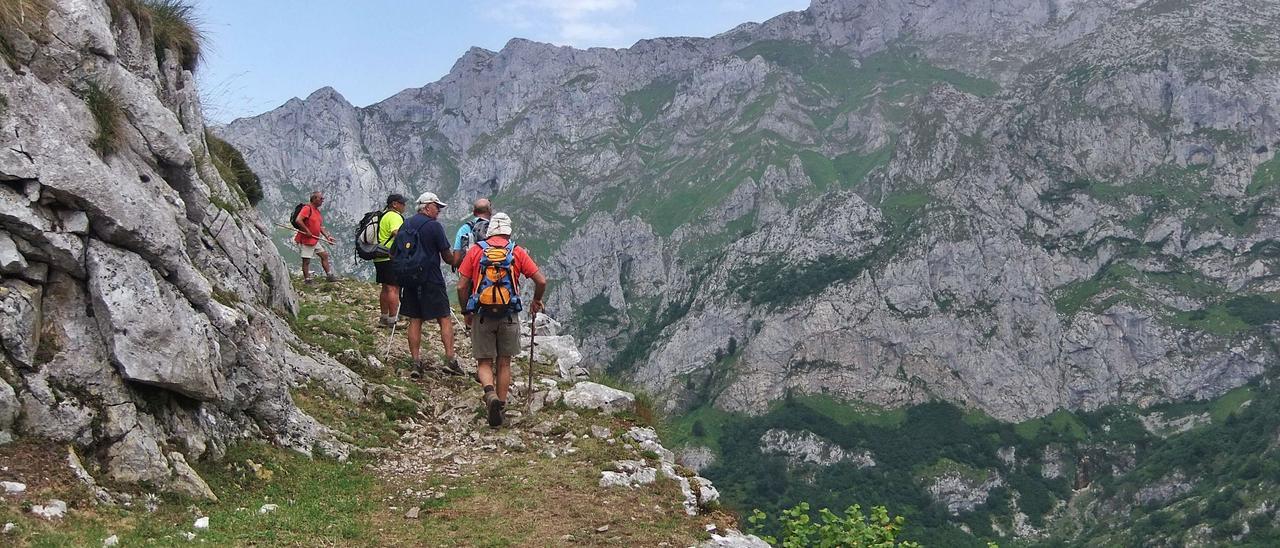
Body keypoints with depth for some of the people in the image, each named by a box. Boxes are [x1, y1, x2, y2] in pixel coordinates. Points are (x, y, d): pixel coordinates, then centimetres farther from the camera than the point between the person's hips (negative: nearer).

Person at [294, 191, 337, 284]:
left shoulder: (317, 210, 14)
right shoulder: (307, 208, -16)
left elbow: (320, 226, 18)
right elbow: (298, 220, -27)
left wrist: (327, 236, 8)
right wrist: (307, 231, -23)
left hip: (316, 240, 9)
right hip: (306, 240, -9)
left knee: (324, 255, 10)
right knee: (306, 260, 0)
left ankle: (329, 275, 16)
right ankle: (306, 280, 8)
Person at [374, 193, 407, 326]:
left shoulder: (382, 216, 19)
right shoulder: (395, 216, -12)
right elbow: (397, 233, -29)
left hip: (379, 258, 10)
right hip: (392, 257, -10)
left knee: (386, 288, 17)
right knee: (394, 288, -8)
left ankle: (384, 317, 24)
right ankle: (393, 320, -10)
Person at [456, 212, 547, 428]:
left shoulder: (475, 251, 1)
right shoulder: (517, 252, 1)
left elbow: (462, 286, -1)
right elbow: (541, 281, -2)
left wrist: (466, 312, 13)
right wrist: (536, 301, 17)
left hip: (481, 315, 0)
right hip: (508, 316, 1)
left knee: (484, 363, 8)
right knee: (504, 363, 14)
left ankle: (491, 394, -18)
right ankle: (500, 406, 18)